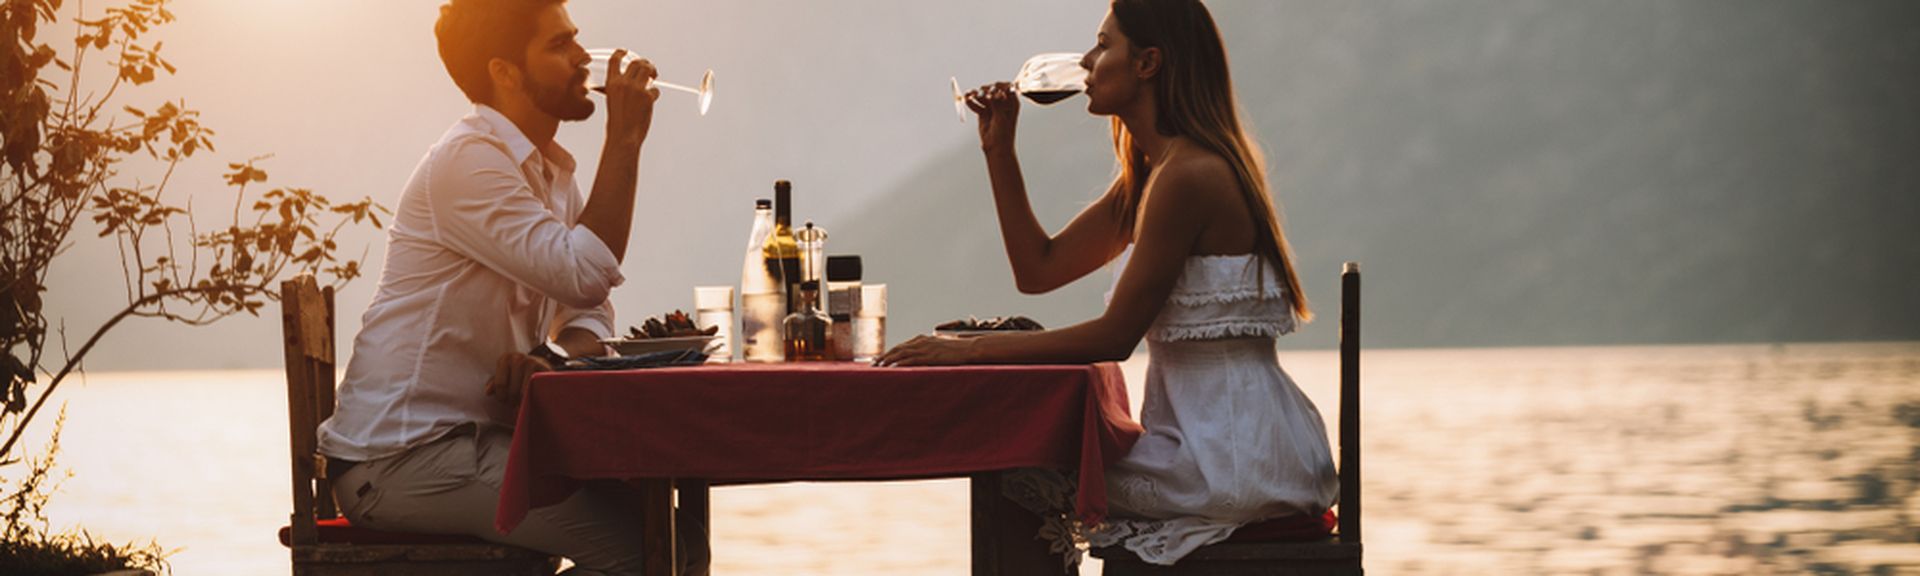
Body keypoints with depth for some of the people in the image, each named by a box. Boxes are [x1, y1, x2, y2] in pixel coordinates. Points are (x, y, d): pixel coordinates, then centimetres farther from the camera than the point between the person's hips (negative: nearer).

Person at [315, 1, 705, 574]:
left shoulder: (551, 170, 16)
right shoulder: (469, 160, -14)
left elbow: (587, 310, 14)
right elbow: (586, 275, -23)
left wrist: (557, 360, -10)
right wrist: (624, 139, -16)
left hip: (481, 434, 9)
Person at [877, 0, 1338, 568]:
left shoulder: (1189, 176, -18)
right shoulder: (1148, 177, 14)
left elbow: (1115, 335, -19)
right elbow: (1039, 270, 18)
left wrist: (969, 348, -15)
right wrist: (999, 150, 11)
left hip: (1232, 452, -10)